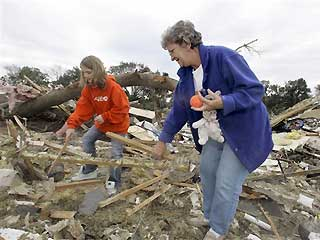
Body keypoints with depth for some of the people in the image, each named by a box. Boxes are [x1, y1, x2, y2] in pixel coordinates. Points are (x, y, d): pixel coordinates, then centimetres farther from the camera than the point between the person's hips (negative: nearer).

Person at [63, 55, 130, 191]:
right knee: (87, 139, 9)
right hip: (102, 124, 7)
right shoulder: (88, 88, -7)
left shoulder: (113, 87, -27)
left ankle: (114, 182, 15)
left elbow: (122, 108, -24)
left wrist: (105, 116, -25)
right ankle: (90, 170, 27)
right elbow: (82, 108, -12)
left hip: (118, 125, -7)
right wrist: (72, 125, -23)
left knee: (116, 154, -5)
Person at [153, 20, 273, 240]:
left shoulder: (224, 57, -22)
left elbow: (255, 90, -22)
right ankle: (209, 217, 36)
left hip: (245, 130, -7)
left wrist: (222, 103, -37)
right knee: (207, 171, 12)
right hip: (217, 129, 7)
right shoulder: (187, 74, 1)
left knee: (227, 184, -2)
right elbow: (178, 110, 6)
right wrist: (163, 141, 8)